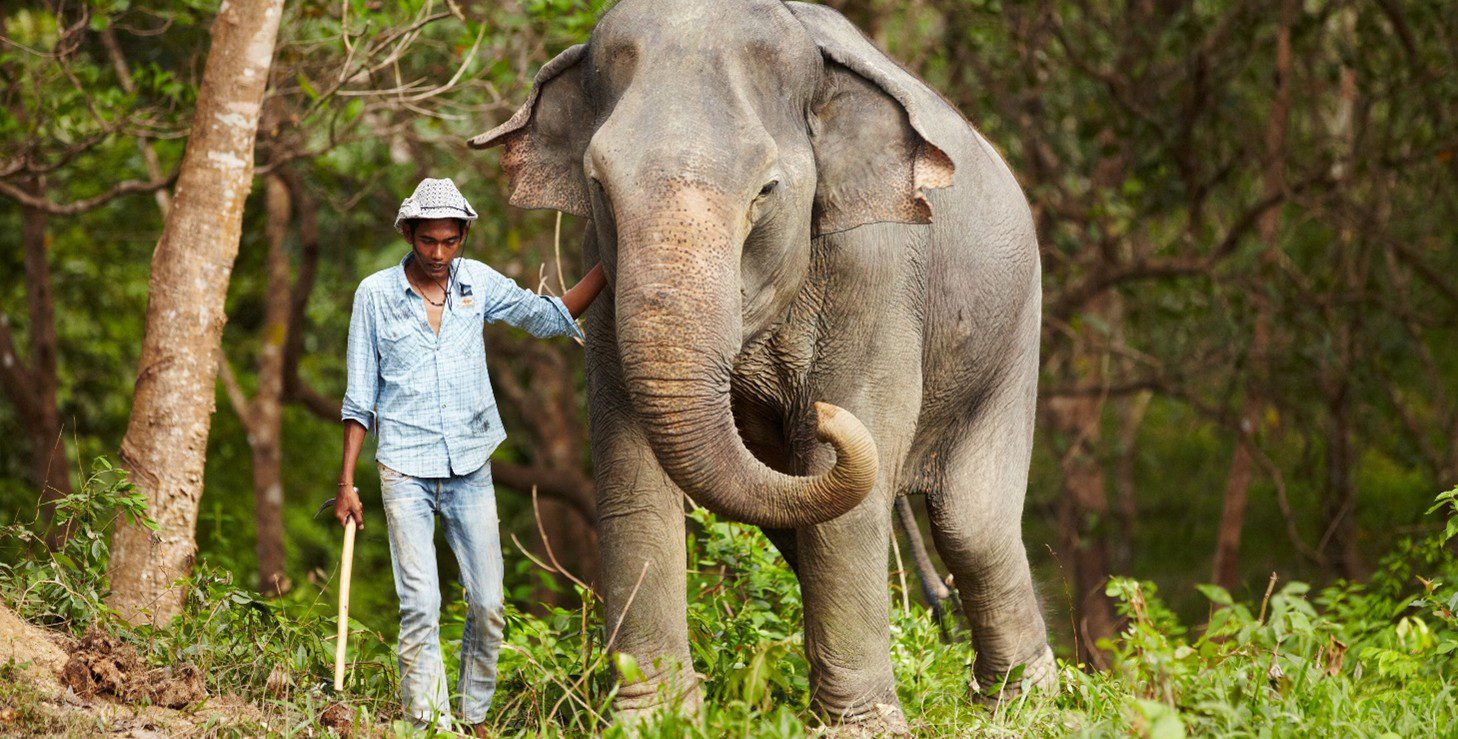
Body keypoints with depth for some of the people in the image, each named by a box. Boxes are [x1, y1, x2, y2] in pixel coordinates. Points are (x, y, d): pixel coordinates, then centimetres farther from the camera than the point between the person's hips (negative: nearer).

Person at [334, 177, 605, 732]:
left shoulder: (477, 282, 5)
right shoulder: (376, 294, -1)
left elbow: (549, 317, 13)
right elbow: (360, 398, 3)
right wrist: (346, 483, 0)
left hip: (469, 467, 3)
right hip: (405, 470, -3)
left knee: (488, 605, 0)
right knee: (420, 606, -11)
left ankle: (475, 717, 15)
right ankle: (429, 723, -9)